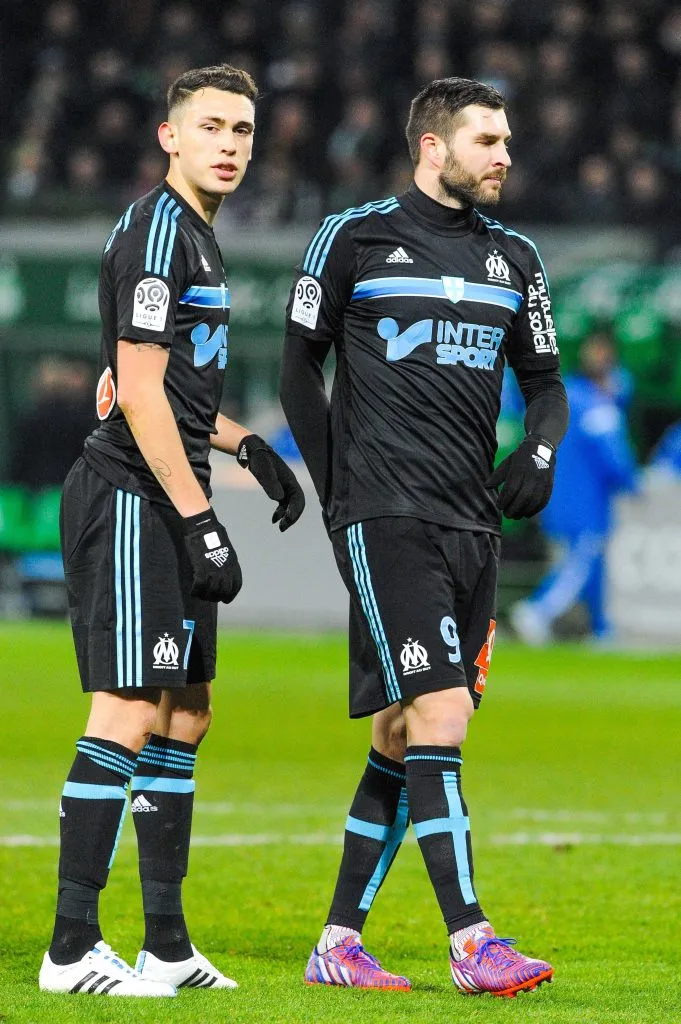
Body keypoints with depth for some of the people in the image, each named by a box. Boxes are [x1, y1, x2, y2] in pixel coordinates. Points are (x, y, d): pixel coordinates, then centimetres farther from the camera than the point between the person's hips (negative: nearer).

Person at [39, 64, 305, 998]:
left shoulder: (195, 236, 19)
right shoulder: (157, 228, -12)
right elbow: (139, 393, -18)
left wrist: (246, 446, 23)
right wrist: (198, 520, -20)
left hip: (171, 509, 10)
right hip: (132, 501, -10)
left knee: (184, 716, 11)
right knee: (129, 715, -12)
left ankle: (167, 947, 16)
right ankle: (72, 949, -11)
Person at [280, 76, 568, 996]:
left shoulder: (514, 258, 14)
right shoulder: (352, 237, 0)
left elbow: (544, 379, 21)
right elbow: (300, 366, 6)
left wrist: (540, 450, 0)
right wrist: (340, 491, 2)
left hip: (473, 523, 6)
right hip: (386, 519, -6)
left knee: (404, 736, 7)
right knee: (439, 716, -16)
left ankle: (339, 942, 14)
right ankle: (471, 945, -18)